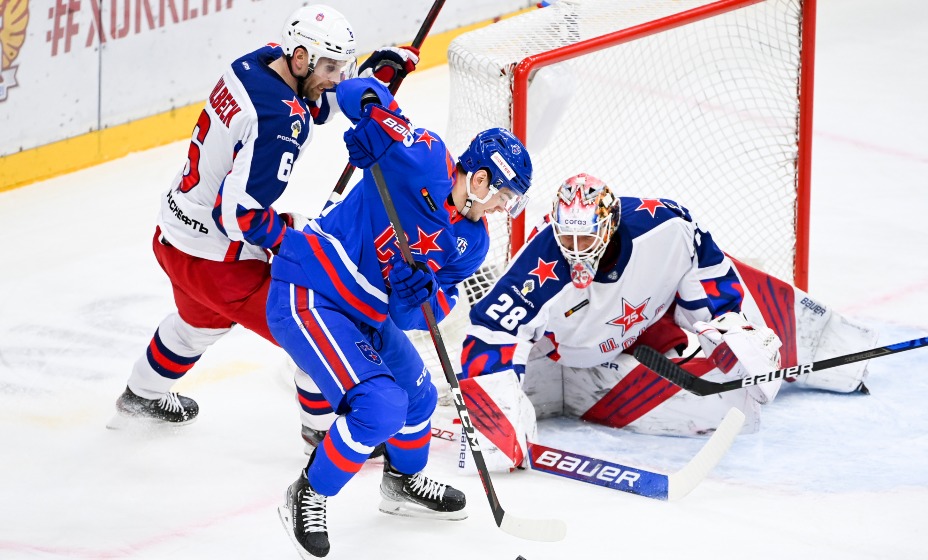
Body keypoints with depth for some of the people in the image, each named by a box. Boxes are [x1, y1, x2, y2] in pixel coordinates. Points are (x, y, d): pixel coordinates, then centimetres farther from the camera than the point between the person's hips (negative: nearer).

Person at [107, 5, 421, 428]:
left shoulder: (260, 61, -5)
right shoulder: (280, 120, -30)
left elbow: (313, 101, 16)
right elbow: (238, 212, -32)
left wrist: (373, 72, 2)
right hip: (216, 259, -10)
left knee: (202, 319, 38)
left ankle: (140, 399, 58)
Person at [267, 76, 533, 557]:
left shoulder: (470, 241, 3)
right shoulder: (423, 161, -20)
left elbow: (413, 316, 0)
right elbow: (357, 92, -19)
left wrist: (422, 295, -22)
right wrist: (375, 119, -39)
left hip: (366, 313, 10)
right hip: (307, 295, -10)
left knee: (417, 396, 24)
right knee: (379, 407, -20)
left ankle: (404, 482, 52)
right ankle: (306, 499, -1)